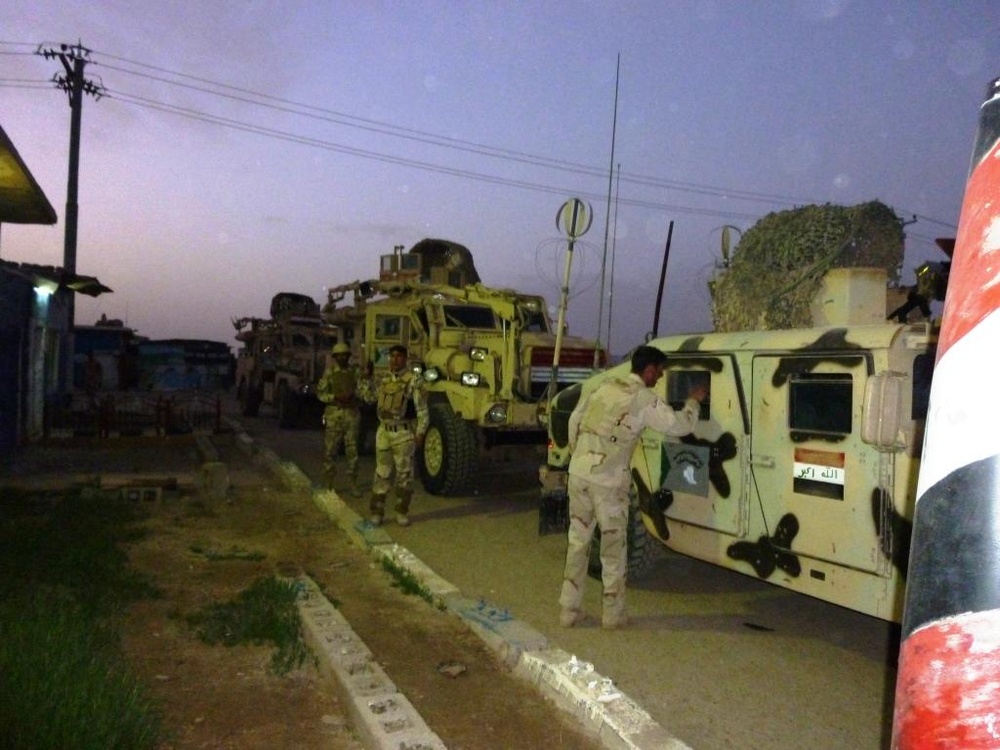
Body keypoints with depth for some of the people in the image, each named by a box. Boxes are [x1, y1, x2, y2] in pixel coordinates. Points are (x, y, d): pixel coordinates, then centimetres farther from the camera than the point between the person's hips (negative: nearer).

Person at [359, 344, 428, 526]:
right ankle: (376, 512, 15)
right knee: (382, 473, 8)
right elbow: (369, 398, 18)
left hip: (404, 433, -4)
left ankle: (402, 512, 17)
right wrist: (368, 380, 4)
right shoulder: (384, 379, 10)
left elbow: (422, 409, -9)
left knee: (404, 474, 5)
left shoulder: (413, 380, -8)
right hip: (384, 431, 4)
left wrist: (420, 433, -13)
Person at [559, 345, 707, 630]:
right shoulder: (645, 399, -5)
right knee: (613, 546, 9)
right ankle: (613, 614, 19)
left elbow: (574, 420, 15)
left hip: (579, 472, 5)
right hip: (609, 480, -5)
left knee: (577, 541, 13)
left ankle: (569, 609, 19)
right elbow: (681, 425, 0)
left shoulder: (605, 386, 12)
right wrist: (693, 401, 18)